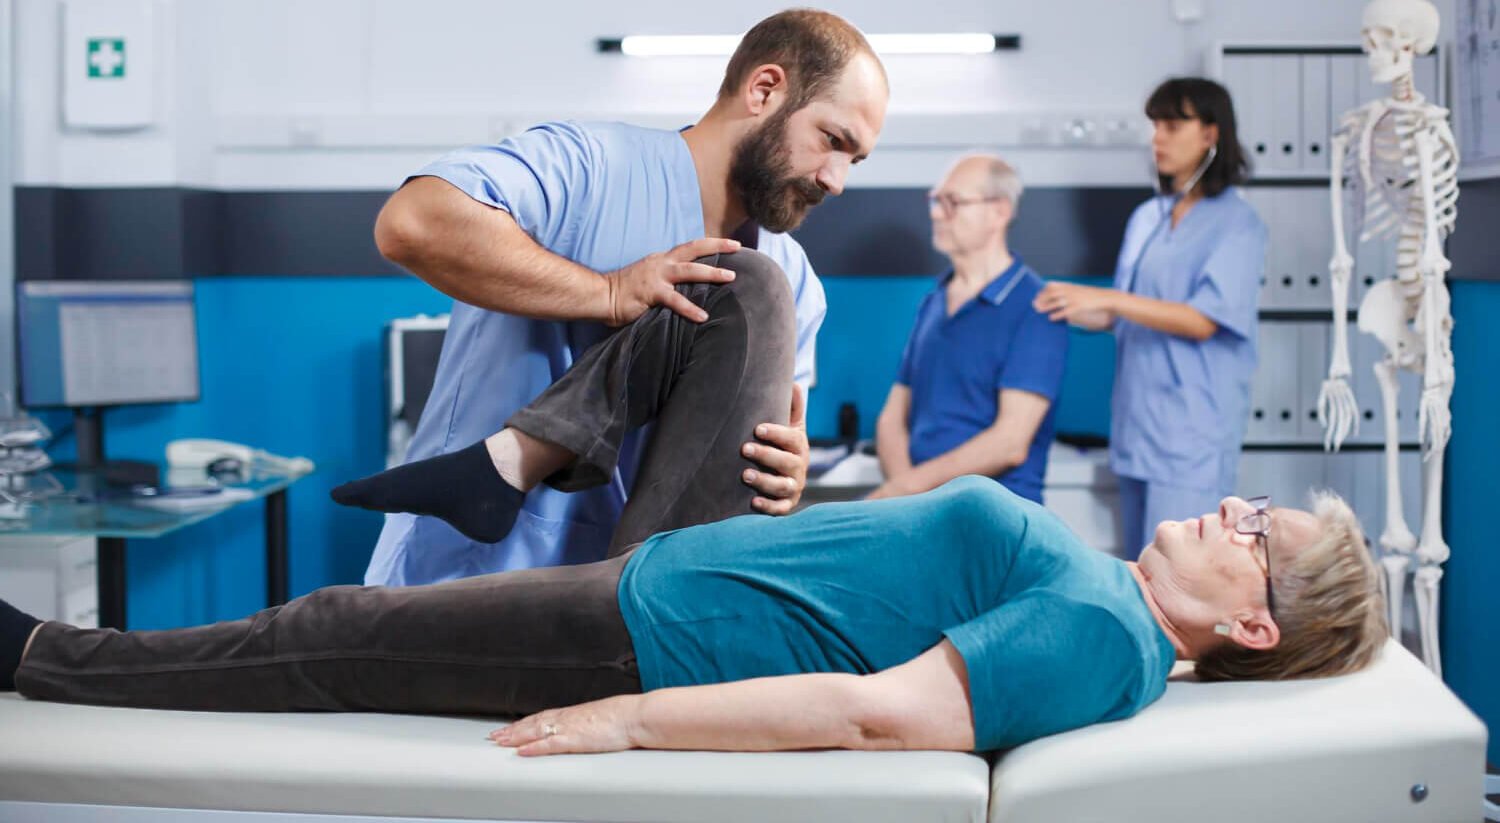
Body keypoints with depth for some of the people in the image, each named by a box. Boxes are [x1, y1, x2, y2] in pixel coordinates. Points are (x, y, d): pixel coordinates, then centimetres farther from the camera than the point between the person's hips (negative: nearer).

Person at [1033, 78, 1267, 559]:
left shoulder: (1237, 224, -6)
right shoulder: (1147, 218, 14)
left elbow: (1203, 320, -16)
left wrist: (1105, 298, -21)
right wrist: (1067, 310, 3)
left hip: (1193, 430, -7)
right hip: (1137, 425, 7)